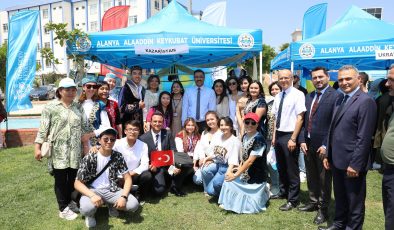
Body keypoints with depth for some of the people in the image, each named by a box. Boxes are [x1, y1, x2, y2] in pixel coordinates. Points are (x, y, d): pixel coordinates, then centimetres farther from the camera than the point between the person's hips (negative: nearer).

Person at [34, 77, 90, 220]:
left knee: (73, 178, 12)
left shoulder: (78, 107, 10)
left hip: (75, 151, 4)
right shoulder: (50, 107, -4)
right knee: (60, 179, 4)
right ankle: (63, 209, 15)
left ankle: (69, 202, 31)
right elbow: (43, 129, -5)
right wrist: (37, 147, -10)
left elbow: (84, 128, 13)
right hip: (59, 151, -4)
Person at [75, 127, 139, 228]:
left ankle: (112, 205, 12)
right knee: (86, 209, -37)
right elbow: (77, 183, -11)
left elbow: (127, 178, -2)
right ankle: (90, 214, 4)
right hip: (93, 190, -2)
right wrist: (92, 195, -30)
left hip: (111, 190, 3)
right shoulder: (89, 158, -11)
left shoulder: (118, 156, -4)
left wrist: (123, 196, -19)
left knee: (134, 204, -20)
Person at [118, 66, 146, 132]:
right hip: (127, 121, -5)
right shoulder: (126, 88, -7)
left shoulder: (142, 89, 13)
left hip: (139, 122, 6)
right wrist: (137, 105, -17)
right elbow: (122, 107, -12)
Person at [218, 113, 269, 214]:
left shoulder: (259, 139, -22)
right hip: (245, 175, 7)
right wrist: (239, 168, -5)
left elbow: (250, 161, -22)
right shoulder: (245, 136, 3)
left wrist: (235, 175, -19)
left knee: (250, 206, -4)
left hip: (256, 179, -7)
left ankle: (263, 191, 19)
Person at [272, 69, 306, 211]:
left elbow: (300, 118, -16)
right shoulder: (278, 97, 9)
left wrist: (293, 139, -19)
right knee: (281, 167, 20)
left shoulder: (298, 95, -12)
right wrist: (274, 136, 12)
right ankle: (283, 192, 38)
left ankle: (292, 200, 18)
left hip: (290, 136, -7)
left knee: (292, 170, 4)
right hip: (278, 135, 7)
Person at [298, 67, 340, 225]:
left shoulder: (335, 96, -11)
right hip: (308, 144, 6)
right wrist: (302, 140, 2)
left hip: (323, 146, -6)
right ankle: (313, 202, 37)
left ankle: (323, 209, 24)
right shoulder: (309, 97, 10)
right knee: (311, 176, 19)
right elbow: (304, 121, 10)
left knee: (324, 179, 9)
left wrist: (326, 145, -17)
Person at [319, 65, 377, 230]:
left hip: (352, 163, -8)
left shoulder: (365, 101, -14)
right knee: (340, 198, 22)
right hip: (337, 160, 8)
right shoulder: (339, 100, 12)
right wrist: (328, 155, 12)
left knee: (355, 201, 11)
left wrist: (355, 164, -20)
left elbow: (364, 137, -19)